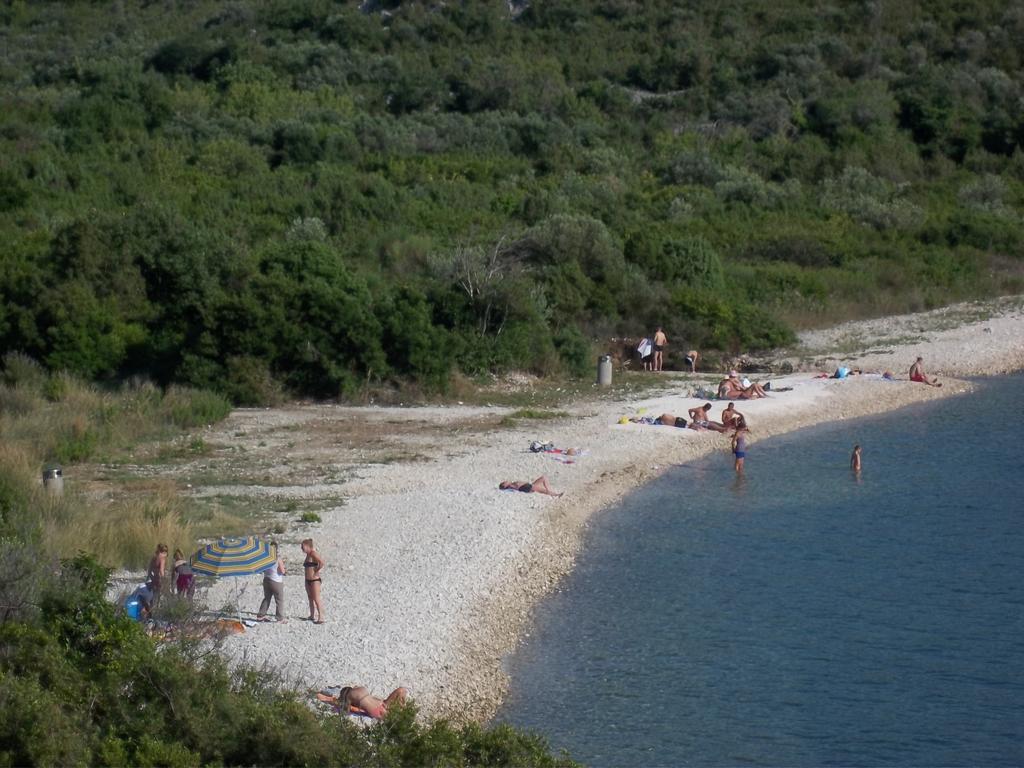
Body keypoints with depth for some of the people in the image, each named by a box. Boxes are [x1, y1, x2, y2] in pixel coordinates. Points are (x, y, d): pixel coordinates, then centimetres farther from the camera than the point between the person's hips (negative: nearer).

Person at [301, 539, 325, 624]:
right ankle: (312, 616, 28)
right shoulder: (308, 555, 11)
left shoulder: (313, 553, -16)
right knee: (311, 599, 17)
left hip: (315, 580, -10)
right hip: (308, 580, 10)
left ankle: (321, 618, -9)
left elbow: (322, 563, -28)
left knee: (316, 599, -9)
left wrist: (316, 572, -19)